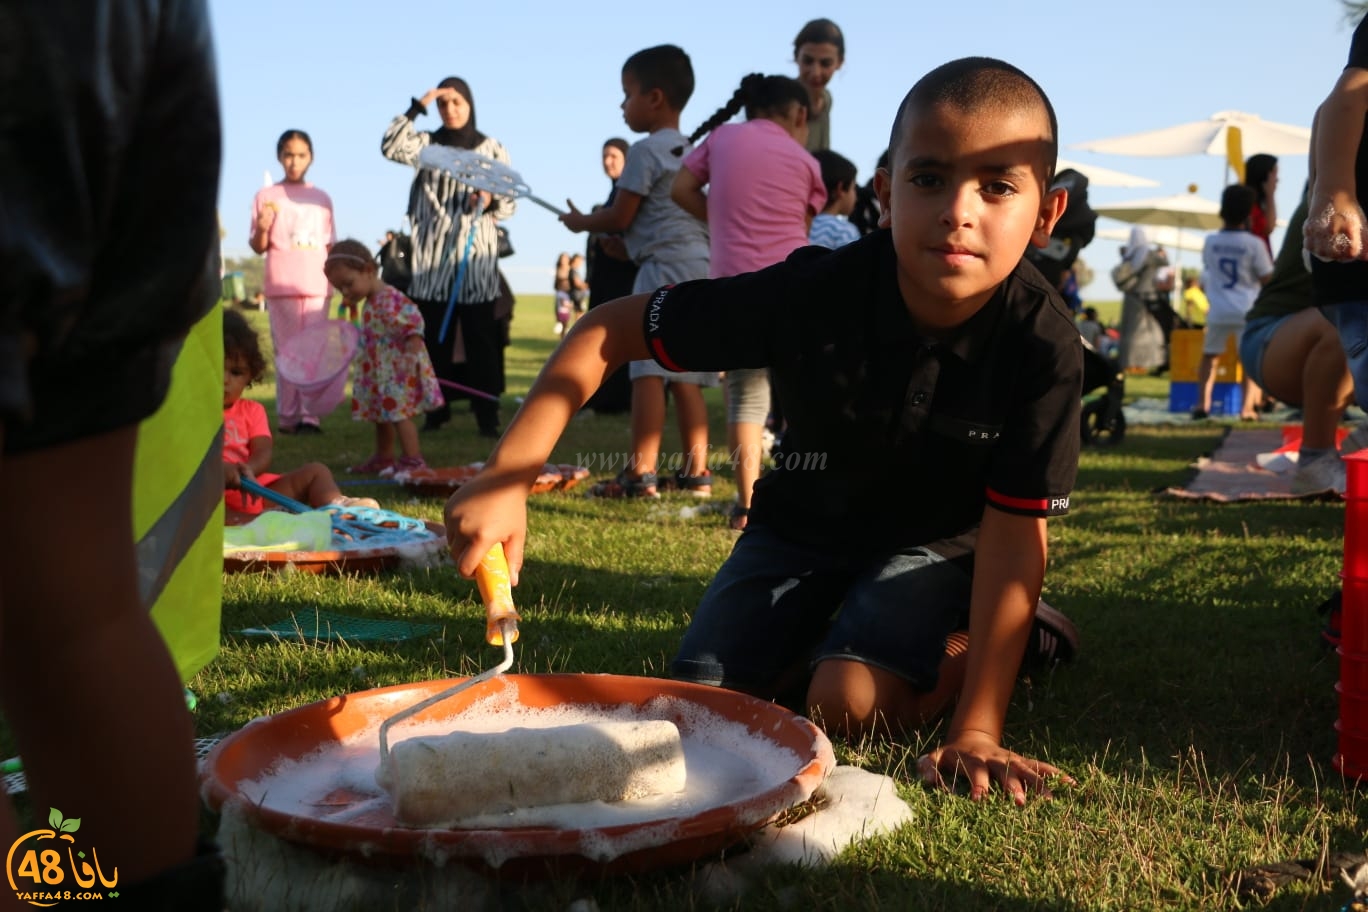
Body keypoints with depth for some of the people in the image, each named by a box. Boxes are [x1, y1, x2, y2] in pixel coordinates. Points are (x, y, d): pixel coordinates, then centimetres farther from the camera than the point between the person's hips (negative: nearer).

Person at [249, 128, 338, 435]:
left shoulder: (322, 198, 12)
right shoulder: (266, 196, 5)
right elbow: (258, 247, 5)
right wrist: (262, 228, -15)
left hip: (317, 287, 2)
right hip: (281, 286, -1)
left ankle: (310, 414, -1)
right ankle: (287, 416, 4)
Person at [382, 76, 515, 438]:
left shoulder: (492, 149, 9)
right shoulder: (427, 143, 10)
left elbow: (510, 202, 6)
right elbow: (391, 147, -9)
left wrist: (490, 202, -15)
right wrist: (417, 106, -9)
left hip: (476, 257, -1)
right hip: (432, 257, 1)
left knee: (480, 338, -4)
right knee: (434, 337, 1)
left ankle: (487, 415, -2)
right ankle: (436, 410, 8)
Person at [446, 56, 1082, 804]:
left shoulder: (1042, 346, -30)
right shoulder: (815, 292, -30)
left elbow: (1014, 536, -27)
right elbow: (609, 332, -24)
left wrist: (976, 730, -34)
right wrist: (506, 478, -34)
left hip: (934, 539, -2)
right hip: (804, 522, 2)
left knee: (847, 705, -24)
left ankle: (994, 639, 5)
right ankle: (820, 642, 23)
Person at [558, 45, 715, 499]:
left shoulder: (646, 150, -7)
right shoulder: (691, 151, 18)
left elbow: (620, 217, -8)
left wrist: (582, 221, 12)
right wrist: (619, 240, 23)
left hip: (664, 266, -9)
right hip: (700, 262, 9)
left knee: (648, 368, -10)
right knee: (685, 374, 9)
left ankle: (640, 473, -12)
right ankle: (696, 470, 10)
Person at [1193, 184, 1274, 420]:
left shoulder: (1210, 241, 0)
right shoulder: (1254, 244, -8)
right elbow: (1267, 279, -4)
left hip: (1218, 312, 2)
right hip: (1247, 312, -2)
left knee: (1209, 356, 16)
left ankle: (1203, 403, 6)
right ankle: (1248, 406, -3)